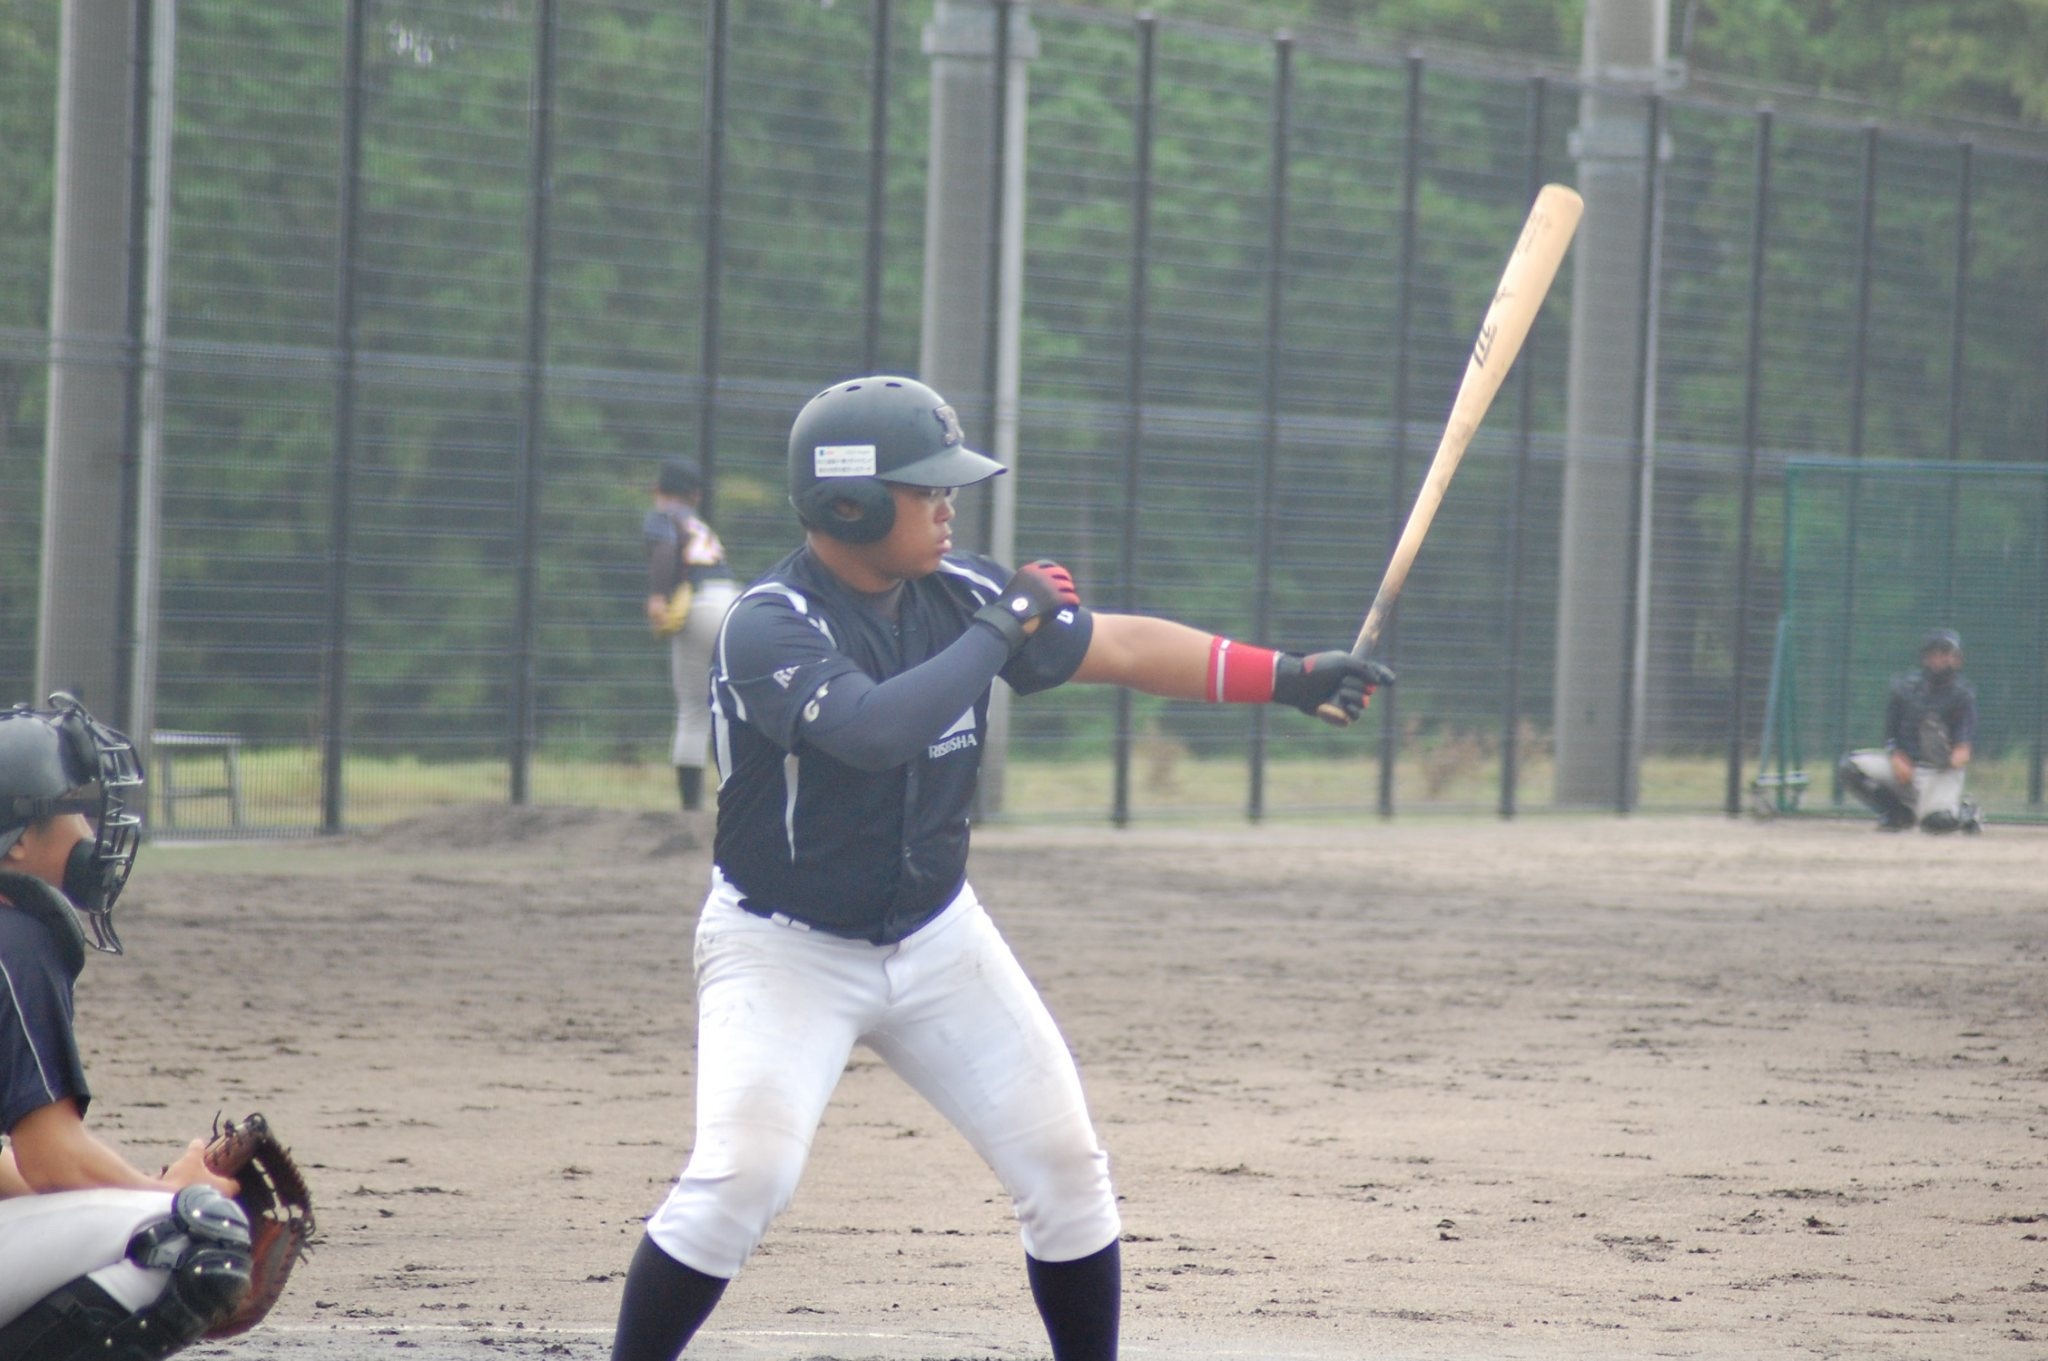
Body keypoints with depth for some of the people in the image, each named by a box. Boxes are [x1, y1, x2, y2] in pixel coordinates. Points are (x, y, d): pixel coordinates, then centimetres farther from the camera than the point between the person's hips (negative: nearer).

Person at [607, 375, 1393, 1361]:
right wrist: (999, 629, -27)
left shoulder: (958, 593, -3)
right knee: (742, 1172, -22)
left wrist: (1286, 676, 0)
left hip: (937, 938, 6)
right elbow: (876, 730, -39)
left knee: (1065, 1168, 5)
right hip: (785, 949, -6)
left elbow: (1115, 646, 5)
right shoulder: (771, 625, -23)